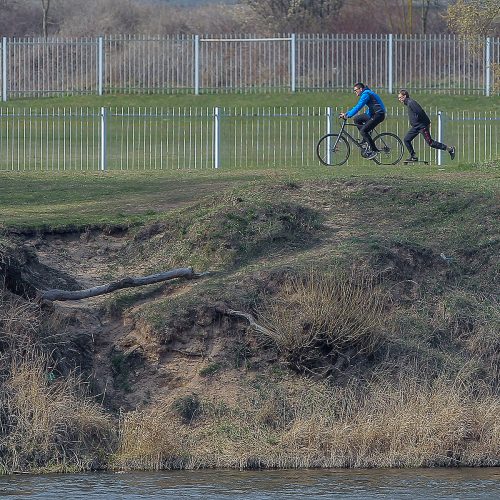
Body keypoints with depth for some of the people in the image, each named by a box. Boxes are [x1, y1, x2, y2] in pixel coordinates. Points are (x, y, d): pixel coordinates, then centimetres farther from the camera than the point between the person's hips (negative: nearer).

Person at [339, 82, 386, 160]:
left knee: (363, 131, -14)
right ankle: (366, 139, 10)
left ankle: (374, 150, -11)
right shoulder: (365, 94, 18)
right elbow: (357, 107, 23)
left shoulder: (366, 94, -14)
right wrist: (346, 113, 17)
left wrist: (348, 115, -21)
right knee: (357, 119, 10)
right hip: (373, 114, 10)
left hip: (378, 115, -10)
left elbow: (358, 107, -21)